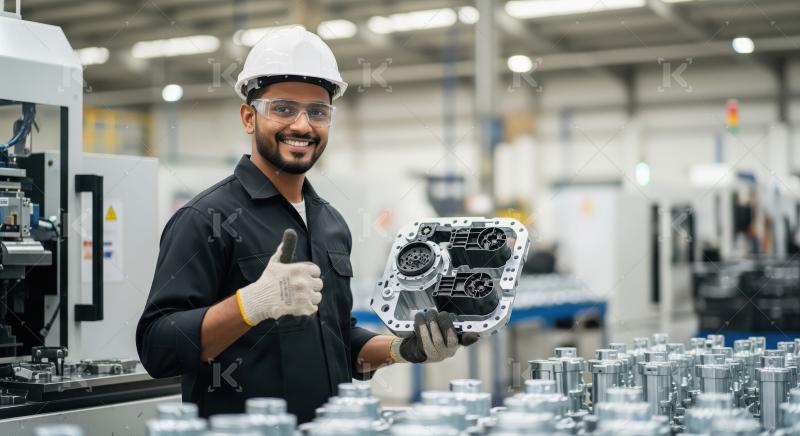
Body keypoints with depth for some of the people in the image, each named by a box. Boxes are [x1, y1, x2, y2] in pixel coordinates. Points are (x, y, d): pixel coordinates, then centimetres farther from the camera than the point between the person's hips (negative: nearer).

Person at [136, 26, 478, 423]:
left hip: (331, 425, 5)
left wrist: (405, 349, 7)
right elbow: (157, 349, -16)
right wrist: (253, 303, -27)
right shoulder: (207, 219, -8)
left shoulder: (331, 224, 13)